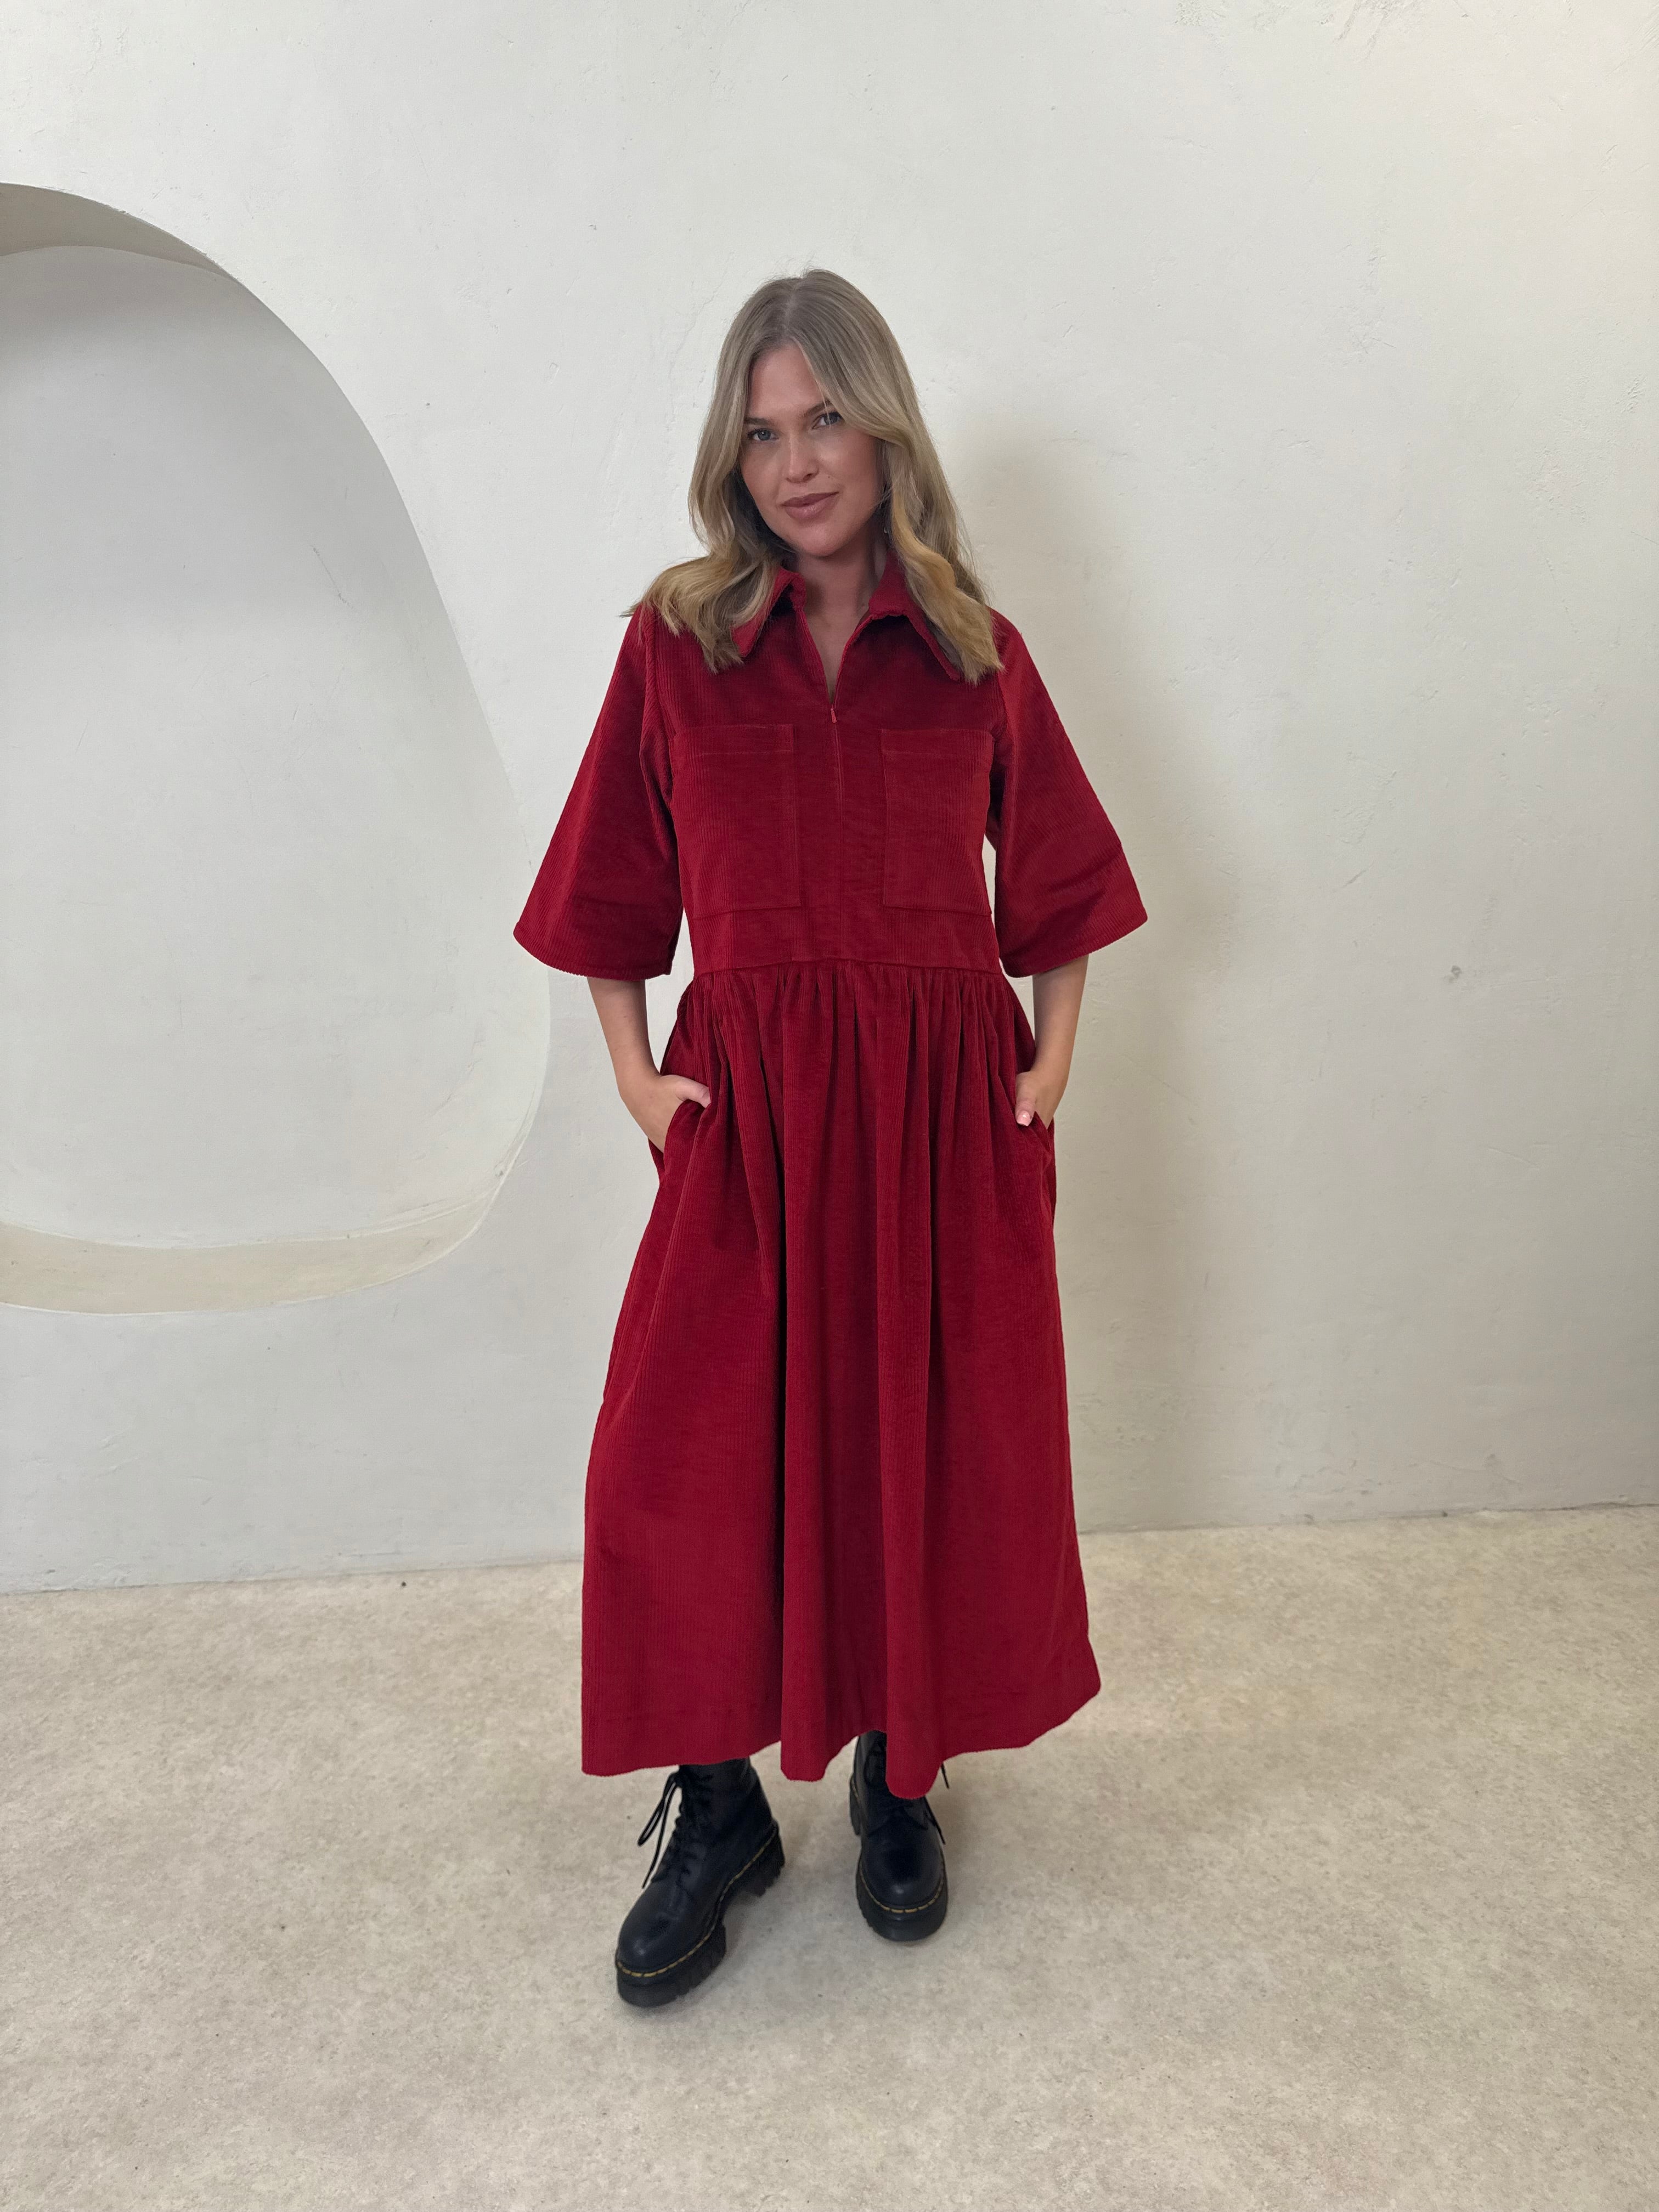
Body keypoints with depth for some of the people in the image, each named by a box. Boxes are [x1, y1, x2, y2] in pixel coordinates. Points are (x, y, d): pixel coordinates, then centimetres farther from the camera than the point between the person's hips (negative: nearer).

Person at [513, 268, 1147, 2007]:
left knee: (936, 1449, 8)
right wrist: (635, 1072, -2)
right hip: (749, 1108, 0)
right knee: (683, 1462, -4)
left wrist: (1049, 1062, 2)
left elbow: (1057, 884, 12)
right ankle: (716, 1804, 21)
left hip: (946, 1110, 1)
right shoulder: (676, 641, 3)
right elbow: (613, 893, 7)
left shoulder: (974, 652, 6)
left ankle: (897, 1772, 32)